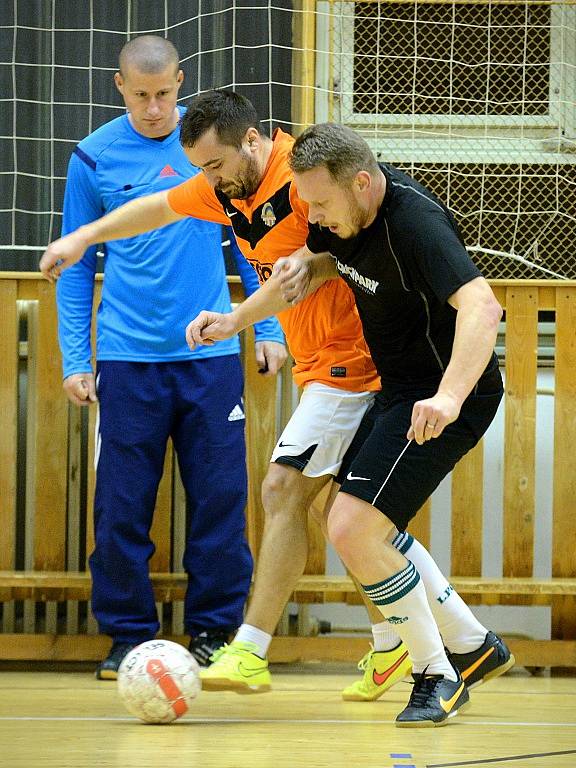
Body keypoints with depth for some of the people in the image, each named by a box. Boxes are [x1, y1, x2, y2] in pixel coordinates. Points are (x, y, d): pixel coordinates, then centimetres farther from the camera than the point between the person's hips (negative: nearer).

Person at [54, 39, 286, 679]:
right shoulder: (94, 158, 0)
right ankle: (128, 635, 12)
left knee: (219, 499, 2)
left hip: (210, 357, 1)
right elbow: (76, 266, 6)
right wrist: (75, 359, 0)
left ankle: (214, 631, 12)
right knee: (122, 506, 1)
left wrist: (268, 329, 9)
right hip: (128, 360, -1)